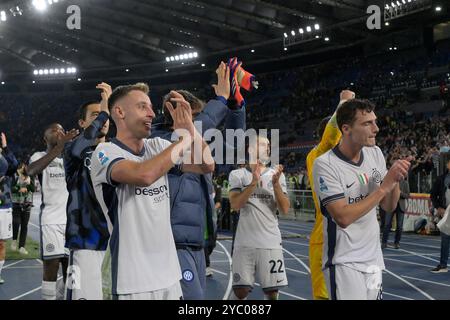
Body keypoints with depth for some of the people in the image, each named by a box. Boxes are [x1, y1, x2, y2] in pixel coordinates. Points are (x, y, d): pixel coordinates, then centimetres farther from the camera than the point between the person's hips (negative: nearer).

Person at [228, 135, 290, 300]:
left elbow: (285, 210, 0)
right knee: (241, 290, -1)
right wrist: (254, 182, -20)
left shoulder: (276, 175, 8)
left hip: (271, 242, 2)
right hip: (245, 242, -2)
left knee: (272, 291, 5)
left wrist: (275, 184, -13)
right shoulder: (238, 174, 2)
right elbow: (235, 205, -12)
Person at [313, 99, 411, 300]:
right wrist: (384, 186, -23)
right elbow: (343, 218, -24)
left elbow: (389, 207, 9)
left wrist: (395, 180, -11)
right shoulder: (325, 164, -17)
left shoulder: (375, 153, 3)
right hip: (345, 263, -6)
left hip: (373, 259, 6)